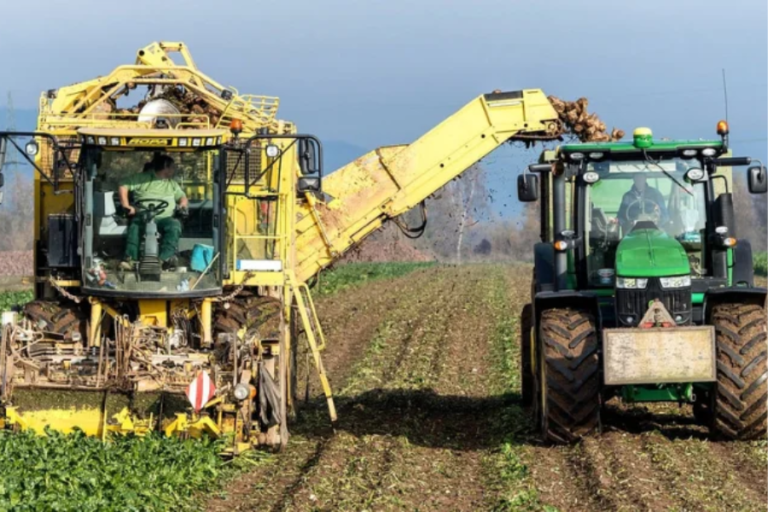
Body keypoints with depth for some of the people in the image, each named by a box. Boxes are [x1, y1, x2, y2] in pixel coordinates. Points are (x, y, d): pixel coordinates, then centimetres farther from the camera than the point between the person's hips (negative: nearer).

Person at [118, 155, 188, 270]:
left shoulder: (172, 183, 25)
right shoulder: (142, 178, 11)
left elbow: (182, 197, 28)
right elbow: (123, 187, 7)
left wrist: (183, 204, 3)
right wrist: (126, 205, -6)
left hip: (165, 218, 2)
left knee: (174, 225, -32)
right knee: (135, 226, -36)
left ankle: (166, 258, -44)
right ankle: (130, 259, -44)